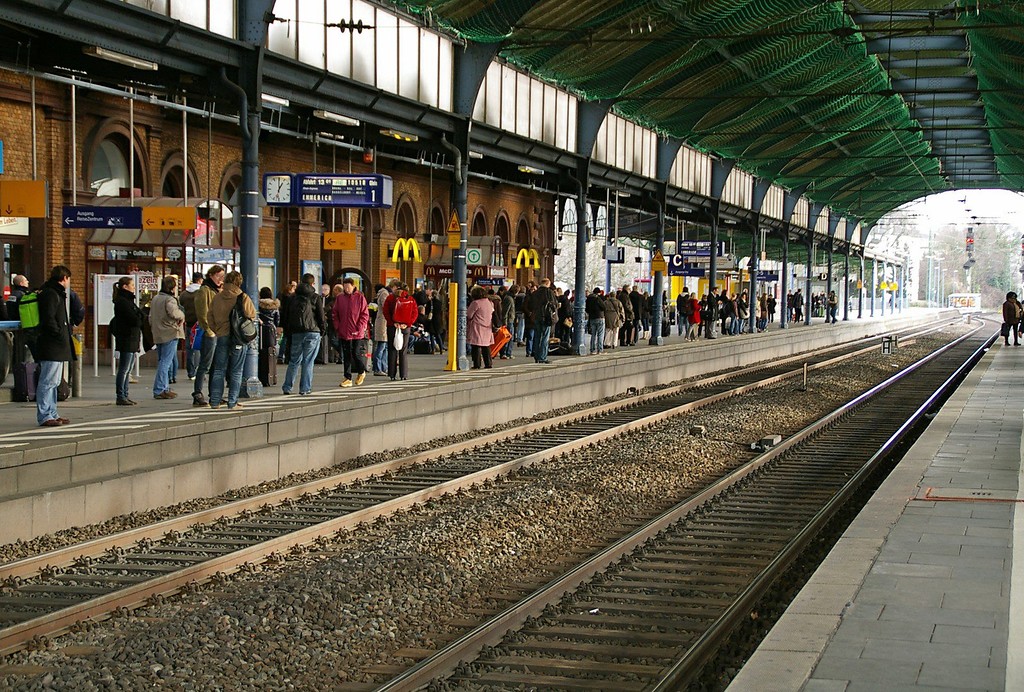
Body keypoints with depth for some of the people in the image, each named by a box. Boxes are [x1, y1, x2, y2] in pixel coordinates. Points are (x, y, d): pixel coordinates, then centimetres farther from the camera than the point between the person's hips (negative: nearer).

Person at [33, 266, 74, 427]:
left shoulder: (56, 293, 20)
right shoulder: (51, 294, -12)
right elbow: (48, 320, -21)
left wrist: (68, 329, 13)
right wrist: (61, 336, -17)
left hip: (55, 347, 11)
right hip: (52, 347, -11)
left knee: (54, 382, 15)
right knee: (48, 381, -9)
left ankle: (52, 414, 20)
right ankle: (44, 416, -9)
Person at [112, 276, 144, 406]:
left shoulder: (128, 300, 20)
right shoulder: (122, 301, -13)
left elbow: (141, 315, 15)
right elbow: (135, 320, -19)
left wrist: (139, 317, -3)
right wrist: (140, 318, -1)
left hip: (132, 340, 10)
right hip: (126, 338, -10)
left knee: (128, 370, 12)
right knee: (124, 369, -7)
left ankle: (125, 395, 16)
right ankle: (121, 397, -4)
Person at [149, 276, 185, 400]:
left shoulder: (155, 298, 14)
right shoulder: (170, 299, -14)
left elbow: (150, 317, 20)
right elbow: (174, 313, -31)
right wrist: (182, 315, -12)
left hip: (158, 335, 9)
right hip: (170, 334, -9)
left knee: (161, 361, 16)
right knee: (165, 362, -7)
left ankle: (164, 388, 21)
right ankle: (159, 390, -9)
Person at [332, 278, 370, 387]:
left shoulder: (360, 297, -3)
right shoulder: (339, 298, 5)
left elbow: (365, 315, -3)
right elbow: (334, 314, 11)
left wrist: (359, 329, -11)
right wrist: (337, 328, 0)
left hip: (357, 333, -3)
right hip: (343, 333, 3)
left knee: (357, 354, 0)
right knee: (346, 357, 6)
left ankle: (361, 372, 26)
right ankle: (348, 378, 13)